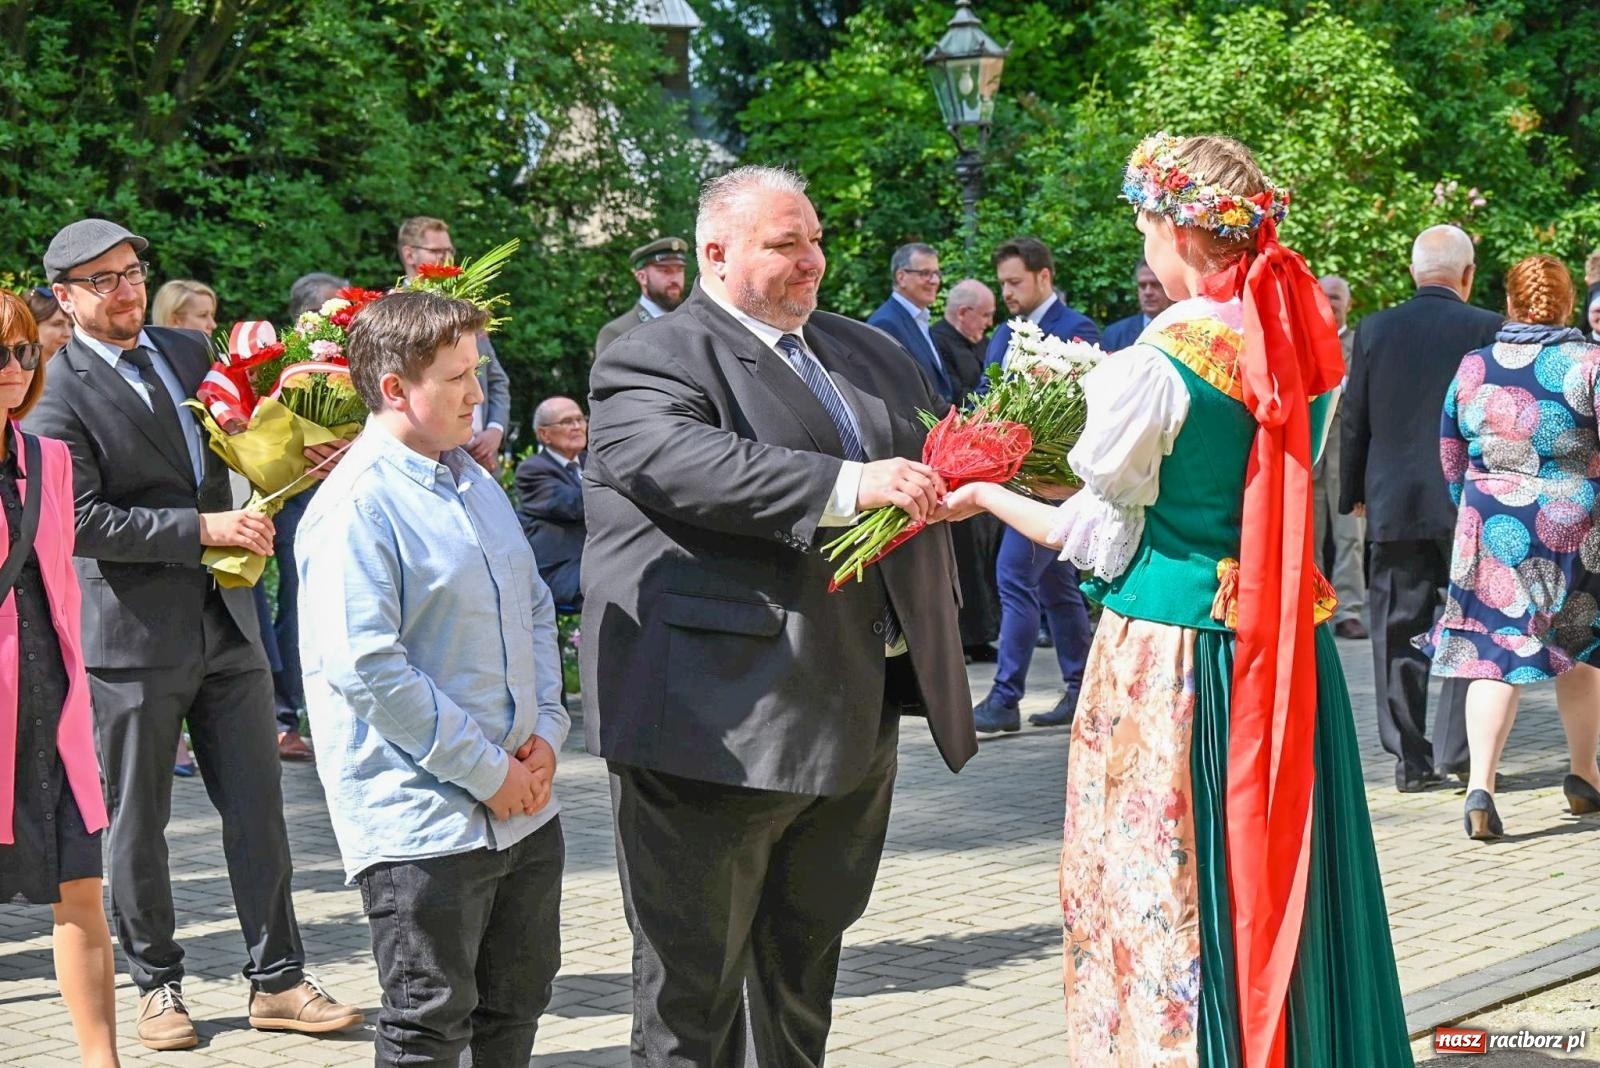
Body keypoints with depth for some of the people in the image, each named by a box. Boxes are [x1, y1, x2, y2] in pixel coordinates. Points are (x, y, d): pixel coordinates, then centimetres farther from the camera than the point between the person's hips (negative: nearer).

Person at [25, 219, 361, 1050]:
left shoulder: (189, 352, 9)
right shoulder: (56, 396, -9)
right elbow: (82, 521, -17)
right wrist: (203, 528, -20)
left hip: (224, 621, 5)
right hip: (133, 635, -5)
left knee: (257, 809, 6)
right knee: (137, 823, 7)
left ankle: (276, 981, 13)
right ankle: (157, 984, 20)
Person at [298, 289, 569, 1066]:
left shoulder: (474, 483, 12)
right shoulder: (358, 505, -16)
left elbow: (534, 609, 18)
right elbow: (366, 668, -21)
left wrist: (546, 730, 2)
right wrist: (486, 770, -17)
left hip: (523, 808, 8)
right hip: (422, 821, -8)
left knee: (518, 1002, 17)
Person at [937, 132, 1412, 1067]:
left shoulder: (1154, 367, -16)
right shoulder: (1302, 342, 3)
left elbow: (1099, 542, -8)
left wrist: (989, 496, 8)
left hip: (1171, 650, -6)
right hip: (1288, 655, 7)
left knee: (1162, 893, 4)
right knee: (1276, 880, 15)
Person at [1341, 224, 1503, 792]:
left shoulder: (1375, 330, -1)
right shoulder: (1489, 330, -6)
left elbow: (1353, 420, 4)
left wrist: (1353, 493, 15)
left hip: (1392, 505, 1)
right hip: (1470, 504, -1)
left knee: (1398, 632, 6)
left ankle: (1410, 758, 7)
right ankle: (1457, 750, 7)